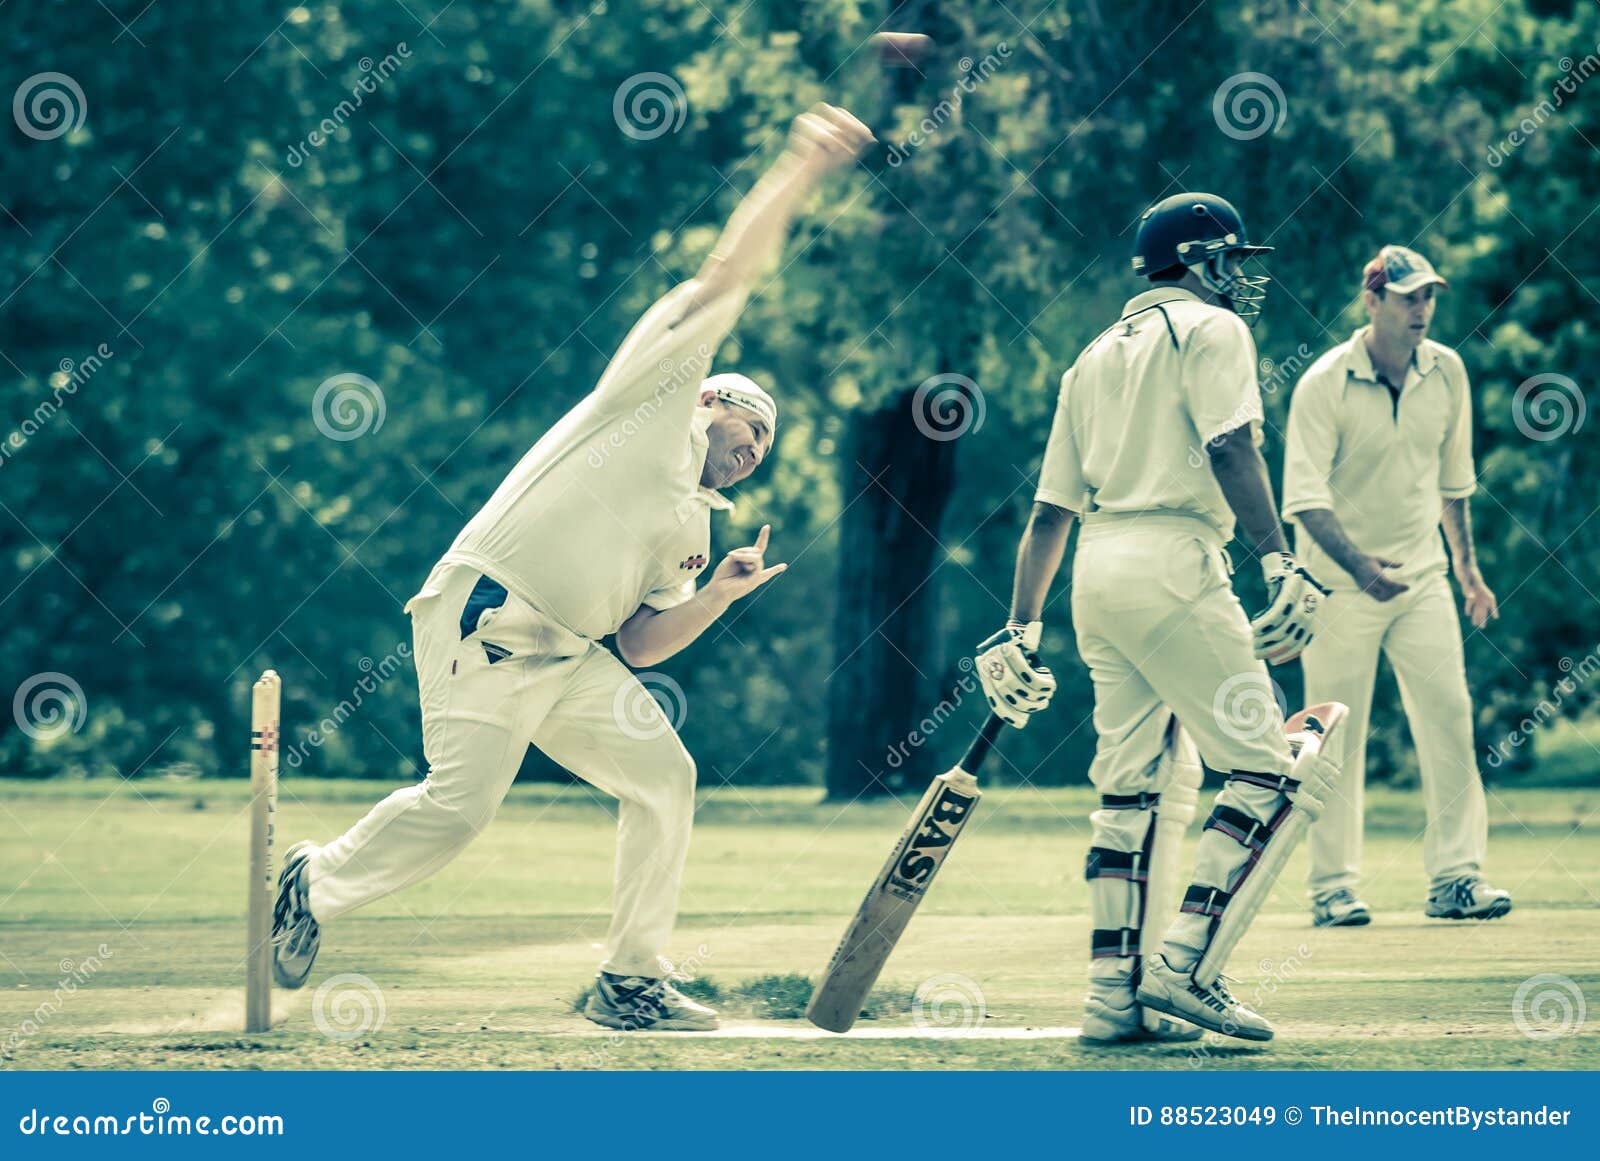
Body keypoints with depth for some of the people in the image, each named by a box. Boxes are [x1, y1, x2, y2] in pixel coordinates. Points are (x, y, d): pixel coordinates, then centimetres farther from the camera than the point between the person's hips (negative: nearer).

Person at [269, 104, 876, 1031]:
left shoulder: (691, 527, 26)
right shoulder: (662, 391, 7)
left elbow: (641, 643, 16)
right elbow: (732, 270, 2)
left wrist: (718, 597, 2)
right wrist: (801, 171, -2)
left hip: (569, 662, 9)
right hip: (486, 624, -9)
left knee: (665, 774, -1)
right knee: (461, 803, -17)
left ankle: (632, 981, 6)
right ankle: (317, 883, 8)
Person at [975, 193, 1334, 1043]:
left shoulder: (1096, 357, 24)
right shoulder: (1209, 328, 3)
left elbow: (1050, 510, 21)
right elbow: (1230, 449, -14)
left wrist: (1021, 631, 21)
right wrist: (1279, 565, -23)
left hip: (1095, 572, 8)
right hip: (1169, 565, -8)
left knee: (1140, 784, 12)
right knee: (1266, 768, -6)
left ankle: (1116, 994, 7)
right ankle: (1181, 963, -16)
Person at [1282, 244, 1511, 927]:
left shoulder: (1446, 372, 2)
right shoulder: (1324, 384, -14)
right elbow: (1304, 497, -19)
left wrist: (1467, 566, 18)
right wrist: (1361, 566, -32)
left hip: (1421, 576, 4)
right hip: (1340, 583, -4)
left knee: (1449, 716, -4)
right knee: (1337, 736, -2)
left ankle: (1456, 876, 0)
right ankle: (1333, 885, 5)